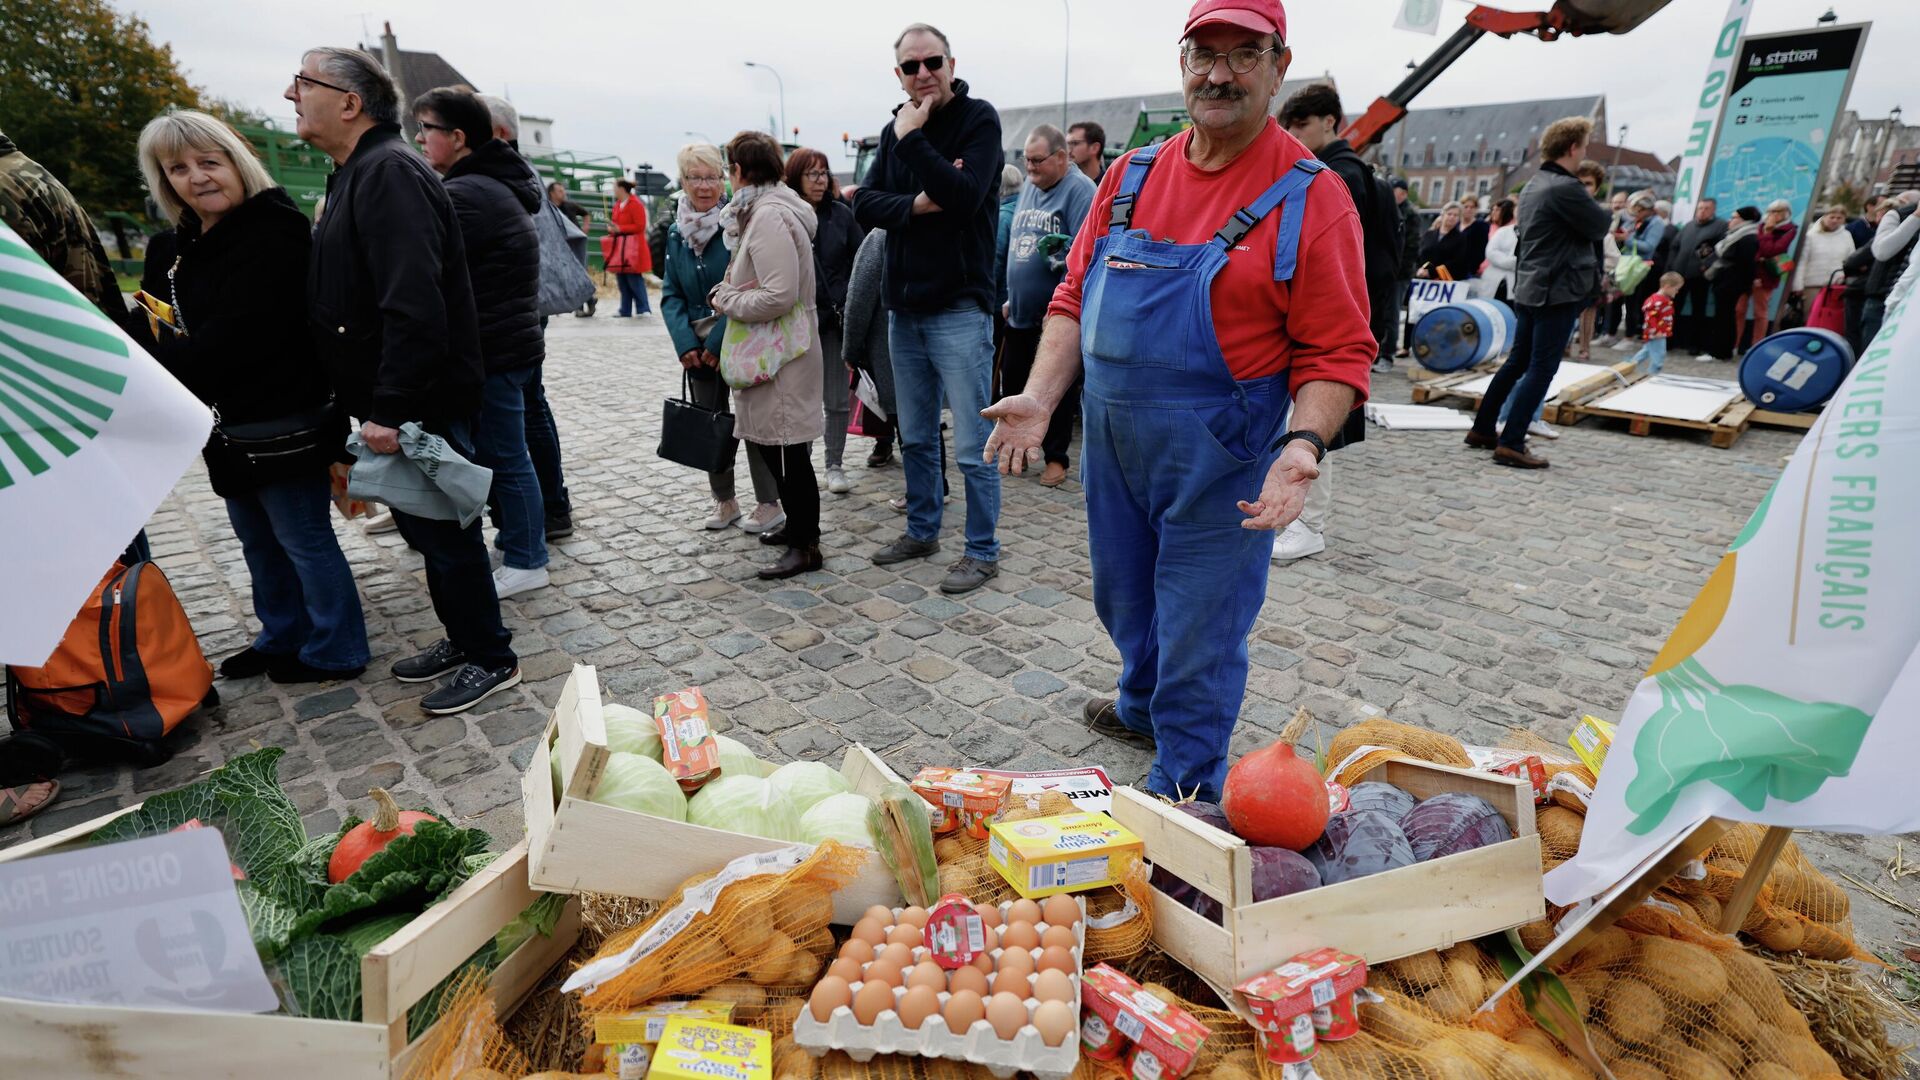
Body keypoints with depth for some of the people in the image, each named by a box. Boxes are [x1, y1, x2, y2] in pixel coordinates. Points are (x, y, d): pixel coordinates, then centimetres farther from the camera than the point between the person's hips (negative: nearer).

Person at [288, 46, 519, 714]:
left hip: (425, 402, -10)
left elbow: (413, 306, -27)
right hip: (392, 402, 10)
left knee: (444, 531, -1)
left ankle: (492, 659, 13)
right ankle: (462, 638, 32)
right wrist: (373, 405, 18)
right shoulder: (357, 173, 17)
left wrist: (389, 409, -27)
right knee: (425, 527, 17)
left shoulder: (390, 173, -16)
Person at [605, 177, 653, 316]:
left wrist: (619, 229, -18)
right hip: (618, 247, 8)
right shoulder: (618, 205, 14)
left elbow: (640, 226, -16)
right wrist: (612, 228, 1)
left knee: (635, 280, -9)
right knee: (621, 281, 9)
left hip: (632, 247, -8)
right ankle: (625, 310, 14)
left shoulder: (636, 204, -10)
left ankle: (643, 309, -3)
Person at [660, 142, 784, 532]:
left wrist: (718, 340, -17)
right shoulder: (676, 232, 7)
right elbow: (671, 294, 5)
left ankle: (770, 503, 14)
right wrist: (685, 341, -9)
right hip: (698, 349, 6)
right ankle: (724, 500, 26)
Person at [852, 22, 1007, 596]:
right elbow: (864, 204, 3)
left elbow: (963, 196, -20)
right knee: (915, 437, 15)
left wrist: (913, 139, -16)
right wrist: (914, 206, -13)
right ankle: (921, 531, 30)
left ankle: (982, 552, 10)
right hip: (904, 308, 6)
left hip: (959, 309, -6)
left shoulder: (978, 119, -4)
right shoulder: (895, 129, 13)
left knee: (971, 445, -3)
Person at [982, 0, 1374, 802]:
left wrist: (1303, 445, -28)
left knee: (1197, 638, 6)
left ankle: (1182, 796, 28)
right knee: (1124, 602, 24)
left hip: (1216, 467, -5)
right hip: (1110, 448, 6)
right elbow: (1074, 298, 7)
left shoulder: (1310, 197, -10)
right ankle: (1142, 709, 53)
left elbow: (1338, 353, -12)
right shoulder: (1132, 176, 5)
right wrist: (1040, 398, -6)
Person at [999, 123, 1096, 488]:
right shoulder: (1029, 186, 13)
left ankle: (1056, 457, 16)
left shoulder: (1079, 189, -10)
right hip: (1020, 311, 7)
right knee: (1012, 381, 13)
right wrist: (1010, 296, 18)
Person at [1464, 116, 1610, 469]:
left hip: (1528, 288, 9)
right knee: (1541, 369, -6)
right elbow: (1600, 226, -8)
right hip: (1558, 291, -9)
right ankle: (1510, 445, -7)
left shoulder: (1533, 186, 12)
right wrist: (1591, 206, 12)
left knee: (1517, 361, 16)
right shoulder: (1566, 188, -16)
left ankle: (1481, 430, 20)